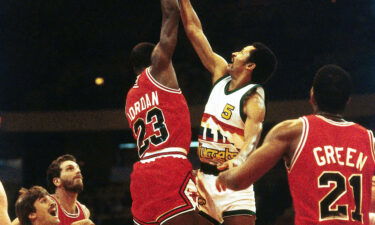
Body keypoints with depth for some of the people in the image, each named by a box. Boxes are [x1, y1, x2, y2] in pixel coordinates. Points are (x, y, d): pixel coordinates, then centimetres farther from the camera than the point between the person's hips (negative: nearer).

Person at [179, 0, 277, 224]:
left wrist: (238, 160, -50)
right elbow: (194, 31, 11)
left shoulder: (254, 100, -13)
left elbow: (252, 139, -30)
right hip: (205, 178, 7)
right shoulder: (220, 73, 7)